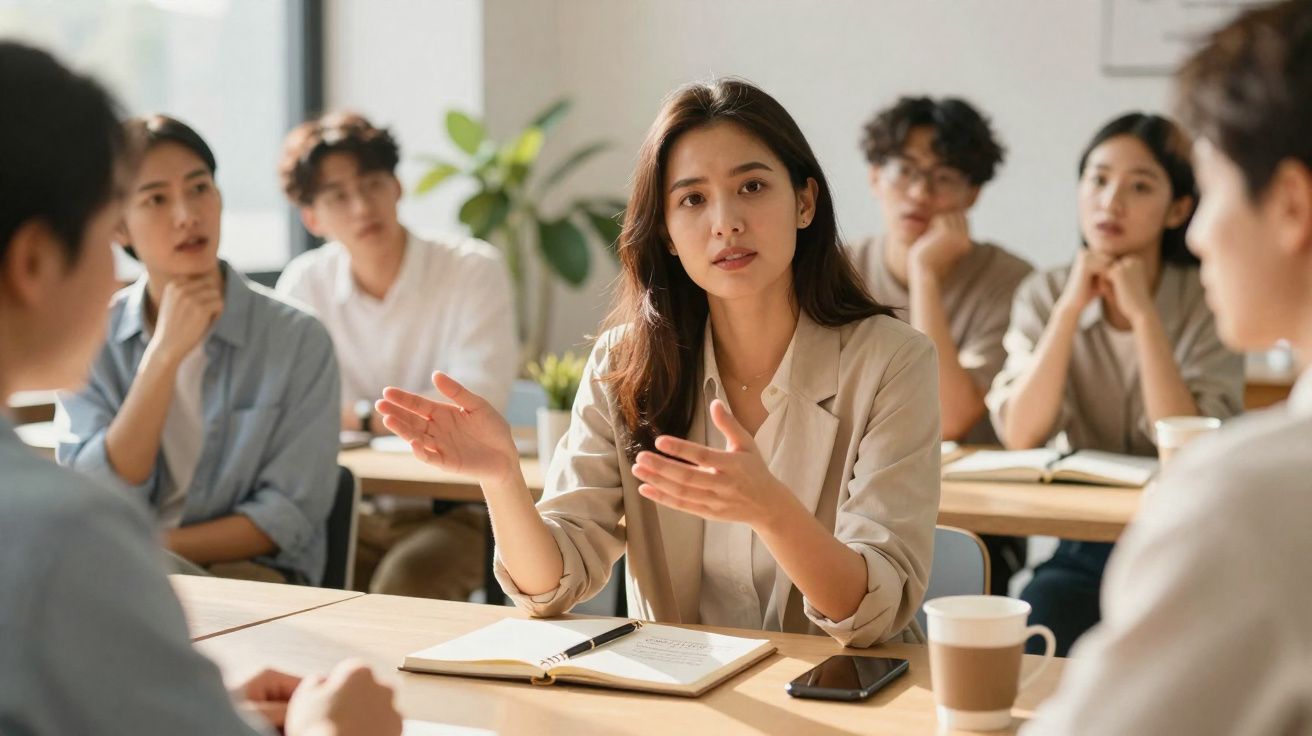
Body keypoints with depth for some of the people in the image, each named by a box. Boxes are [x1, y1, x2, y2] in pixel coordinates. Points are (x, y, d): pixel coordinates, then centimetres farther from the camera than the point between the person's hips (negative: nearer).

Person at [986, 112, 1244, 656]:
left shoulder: (1207, 301, -6)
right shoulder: (1044, 295, 1)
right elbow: (1020, 437, -12)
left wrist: (1143, 315, -19)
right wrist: (1071, 308, -16)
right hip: (1081, 551, 2)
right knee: (1027, 644, -27)